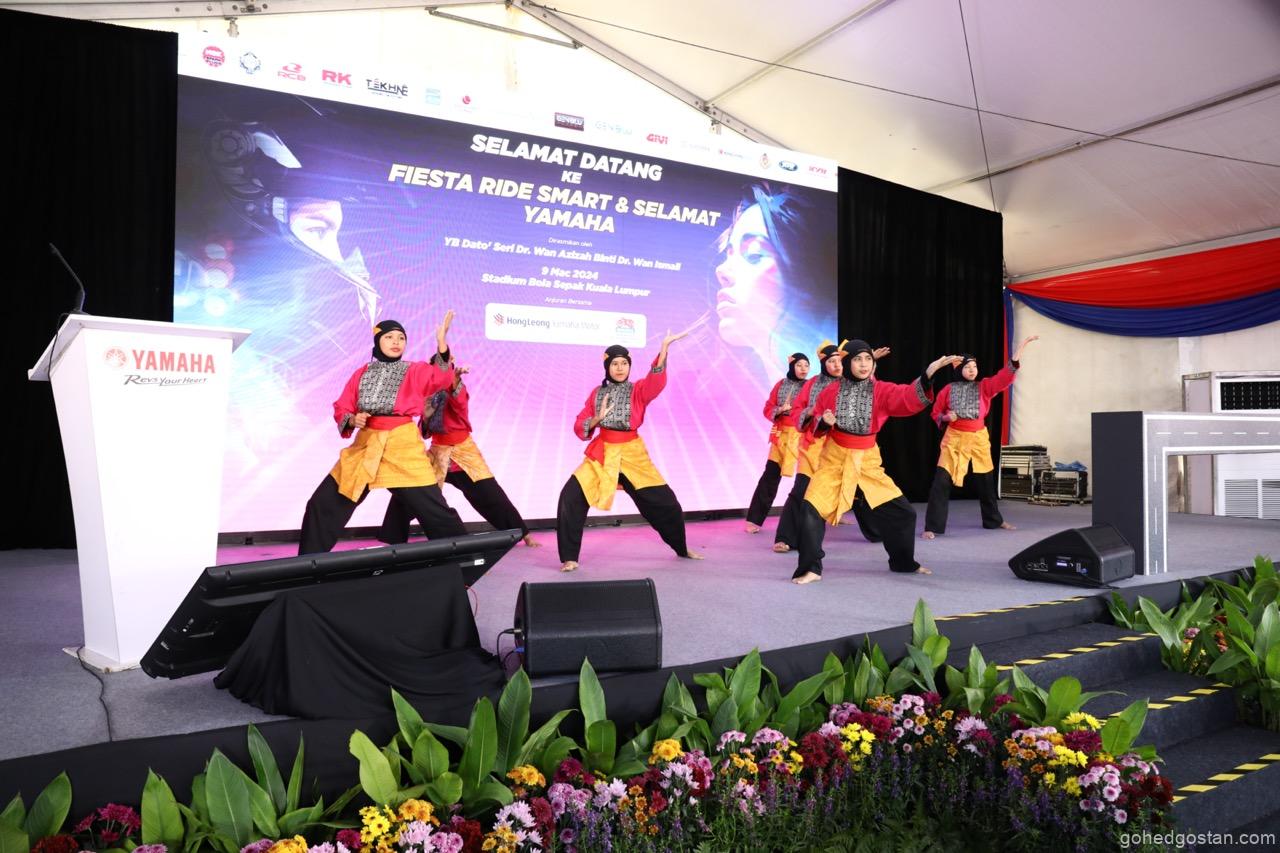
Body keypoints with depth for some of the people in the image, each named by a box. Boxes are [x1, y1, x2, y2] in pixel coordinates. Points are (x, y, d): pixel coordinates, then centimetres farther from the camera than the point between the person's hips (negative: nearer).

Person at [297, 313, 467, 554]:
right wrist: (352, 420, -10)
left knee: (434, 510, -9)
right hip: (364, 446, 4)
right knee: (322, 504, 4)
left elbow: (441, 378, -17)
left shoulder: (416, 371, 4)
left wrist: (442, 343, -32)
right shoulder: (361, 374, 12)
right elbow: (341, 409, 13)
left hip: (403, 447, -3)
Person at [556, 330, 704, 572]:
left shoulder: (639, 390, 0)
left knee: (664, 501, 2)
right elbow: (580, 427, 5)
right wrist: (597, 419, -16)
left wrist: (664, 346, -37)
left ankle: (682, 550, 29)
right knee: (571, 497, -16)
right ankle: (569, 558, -3)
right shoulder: (597, 393, 6)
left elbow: (657, 379, -23)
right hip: (601, 453, 1)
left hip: (632, 454, -1)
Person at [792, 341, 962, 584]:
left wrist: (932, 368, -34)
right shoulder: (831, 391, -4)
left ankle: (904, 562, 30)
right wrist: (824, 422, -20)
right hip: (834, 458, -2)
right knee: (811, 509, -18)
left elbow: (911, 396, -21)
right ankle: (810, 569, -3)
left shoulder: (882, 390, -4)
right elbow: (814, 424, 4)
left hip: (867, 461, 2)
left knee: (902, 512, 5)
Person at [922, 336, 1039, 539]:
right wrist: (947, 417, -14)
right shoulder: (948, 390, 0)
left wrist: (1022, 346, -13)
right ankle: (932, 527, -10)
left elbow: (1007, 373, -6)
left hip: (979, 439, 3)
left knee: (986, 481, 16)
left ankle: (994, 520, 37)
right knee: (942, 481, -12)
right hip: (954, 439, -3)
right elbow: (936, 414, 9)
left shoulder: (985, 386, 3)